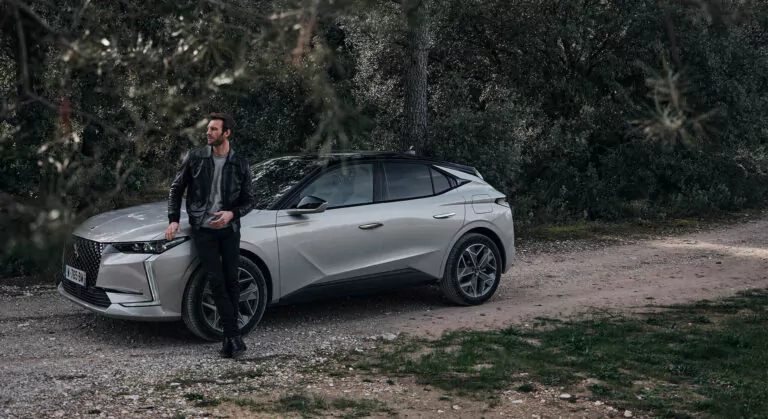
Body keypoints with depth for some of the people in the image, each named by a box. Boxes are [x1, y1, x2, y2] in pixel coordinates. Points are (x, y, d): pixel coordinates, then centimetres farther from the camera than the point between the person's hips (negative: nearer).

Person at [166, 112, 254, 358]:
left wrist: (231, 214, -13)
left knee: (231, 281, 0)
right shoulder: (195, 158, 2)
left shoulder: (240, 164, 2)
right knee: (216, 281, -9)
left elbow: (248, 201, 6)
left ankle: (229, 338, 9)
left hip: (228, 228, 1)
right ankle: (234, 336, -8)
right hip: (202, 229, -1)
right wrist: (174, 220, 1)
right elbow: (176, 189, 10)